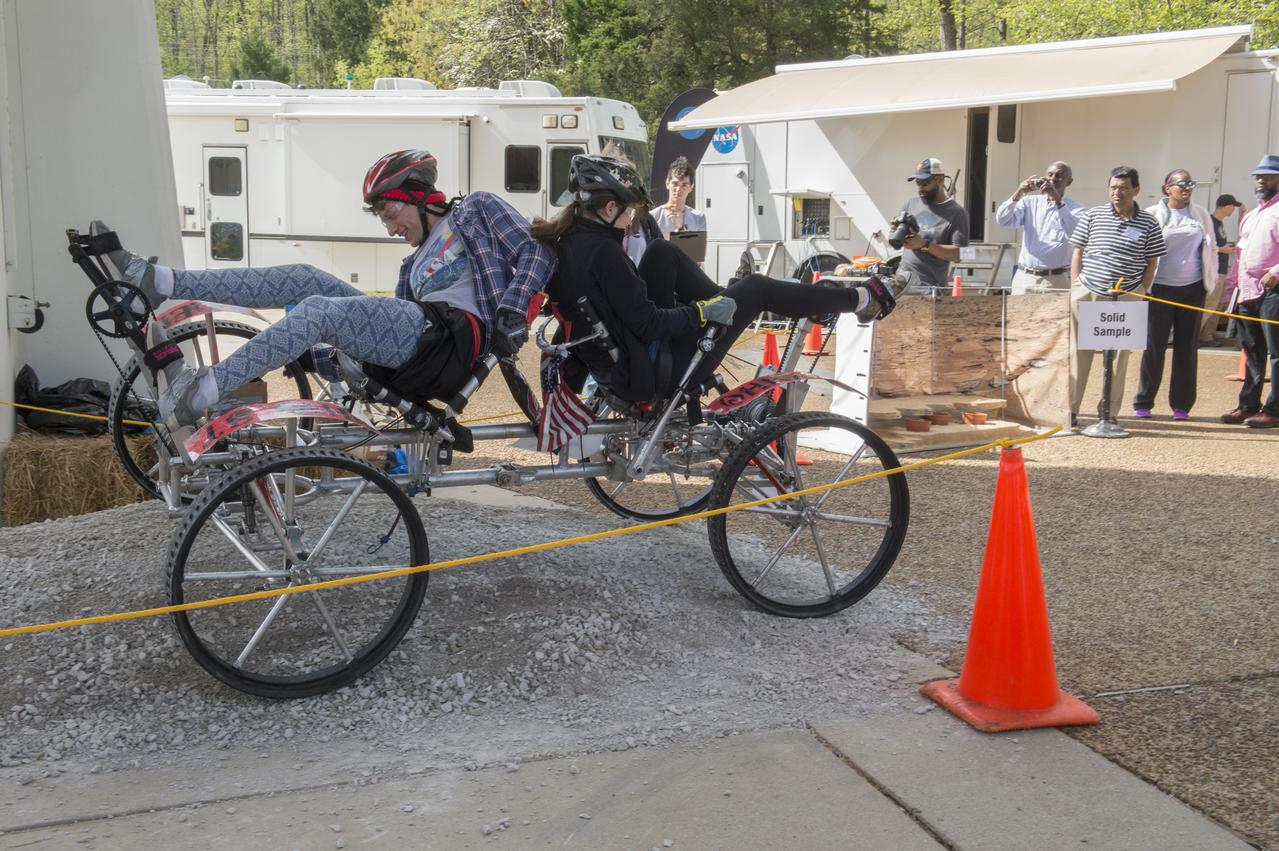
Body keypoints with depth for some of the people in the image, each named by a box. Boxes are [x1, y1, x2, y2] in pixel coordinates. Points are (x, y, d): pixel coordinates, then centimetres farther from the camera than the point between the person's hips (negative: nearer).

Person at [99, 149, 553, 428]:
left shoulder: (478, 209, 16)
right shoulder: (415, 265, 34)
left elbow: (536, 254, 4)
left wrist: (510, 313, -12)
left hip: (455, 338, -7)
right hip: (413, 355, 7)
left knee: (318, 309, -24)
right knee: (306, 279, -3)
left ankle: (205, 390, -29)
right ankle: (158, 282, -8)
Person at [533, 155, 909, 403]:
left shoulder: (564, 242, 2)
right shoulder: (603, 252, -25)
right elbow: (646, 324, -25)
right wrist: (701, 311, -11)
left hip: (610, 366, 9)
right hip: (650, 375, -9)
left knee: (662, 252, 15)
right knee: (754, 288, 2)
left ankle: (723, 304, 30)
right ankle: (862, 299, 17)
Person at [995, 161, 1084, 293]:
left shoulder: (1075, 208, 3)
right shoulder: (1030, 202, 12)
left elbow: (1074, 232, -18)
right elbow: (1003, 219, -2)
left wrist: (1058, 200, -24)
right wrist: (1018, 194, -16)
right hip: (1024, 278, 3)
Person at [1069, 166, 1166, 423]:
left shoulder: (1148, 224, 3)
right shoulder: (1093, 215, 4)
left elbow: (1151, 264, 7)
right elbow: (1078, 253, 8)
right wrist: (1075, 287, 3)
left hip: (1126, 299, 0)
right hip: (1087, 293, 0)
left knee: (1118, 354, 6)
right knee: (1079, 351, 2)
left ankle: (1110, 412, 14)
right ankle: (1070, 409, 8)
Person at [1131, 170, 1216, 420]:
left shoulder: (1201, 215, 9)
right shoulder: (1152, 215, -1)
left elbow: (1210, 248, 15)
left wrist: (1209, 281, 10)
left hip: (1192, 289, 3)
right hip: (1161, 289, -3)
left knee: (1187, 348, 5)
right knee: (1153, 347, -2)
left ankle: (1181, 405, 12)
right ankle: (1143, 403, 7)